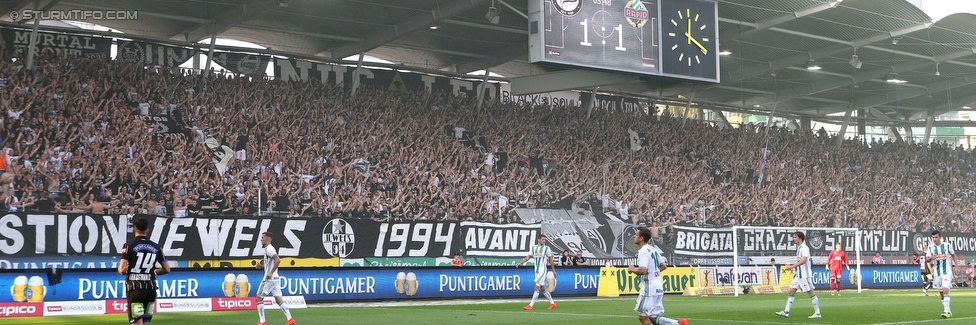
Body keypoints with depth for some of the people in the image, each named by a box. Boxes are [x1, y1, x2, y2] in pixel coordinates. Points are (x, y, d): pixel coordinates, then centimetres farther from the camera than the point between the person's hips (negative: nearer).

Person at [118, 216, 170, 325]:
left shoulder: (129, 245, -6)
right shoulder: (155, 247, 7)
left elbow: (122, 270, -14)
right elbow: (167, 269, 9)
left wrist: (121, 270, 9)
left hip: (135, 289, -4)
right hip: (151, 288, 4)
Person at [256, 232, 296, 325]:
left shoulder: (269, 249, -13)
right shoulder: (268, 249, 18)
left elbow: (278, 260, -27)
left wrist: (271, 273, -27)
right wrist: (261, 266, 13)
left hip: (269, 278, -9)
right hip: (275, 278, 9)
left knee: (259, 299, 1)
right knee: (278, 299, 5)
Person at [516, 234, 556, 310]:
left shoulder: (546, 248, -3)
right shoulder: (533, 248, 7)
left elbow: (550, 260, 3)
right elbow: (528, 257, 8)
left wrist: (553, 270, 6)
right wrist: (519, 263, -5)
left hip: (542, 271, -5)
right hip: (536, 271, 5)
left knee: (537, 288, -8)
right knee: (543, 288, 10)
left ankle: (531, 305, -7)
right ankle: (552, 303, 22)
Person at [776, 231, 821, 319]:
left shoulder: (804, 248, -14)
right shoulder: (799, 247, 15)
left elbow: (804, 260, -26)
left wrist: (792, 266, -31)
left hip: (805, 275, -10)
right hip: (799, 275, 10)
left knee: (811, 293, -3)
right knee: (791, 291, 5)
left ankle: (817, 313, 3)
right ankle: (786, 312, 6)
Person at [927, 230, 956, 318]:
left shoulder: (947, 245, -4)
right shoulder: (931, 247, 2)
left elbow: (953, 255, 11)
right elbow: (927, 259, 1)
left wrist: (955, 266, 6)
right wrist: (931, 258, -20)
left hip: (947, 272, -4)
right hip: (937, 273, 4)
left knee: (945, 290, -18)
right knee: (941, 293, 9)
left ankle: (947, 311, -19)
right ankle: (948, 310, 24)